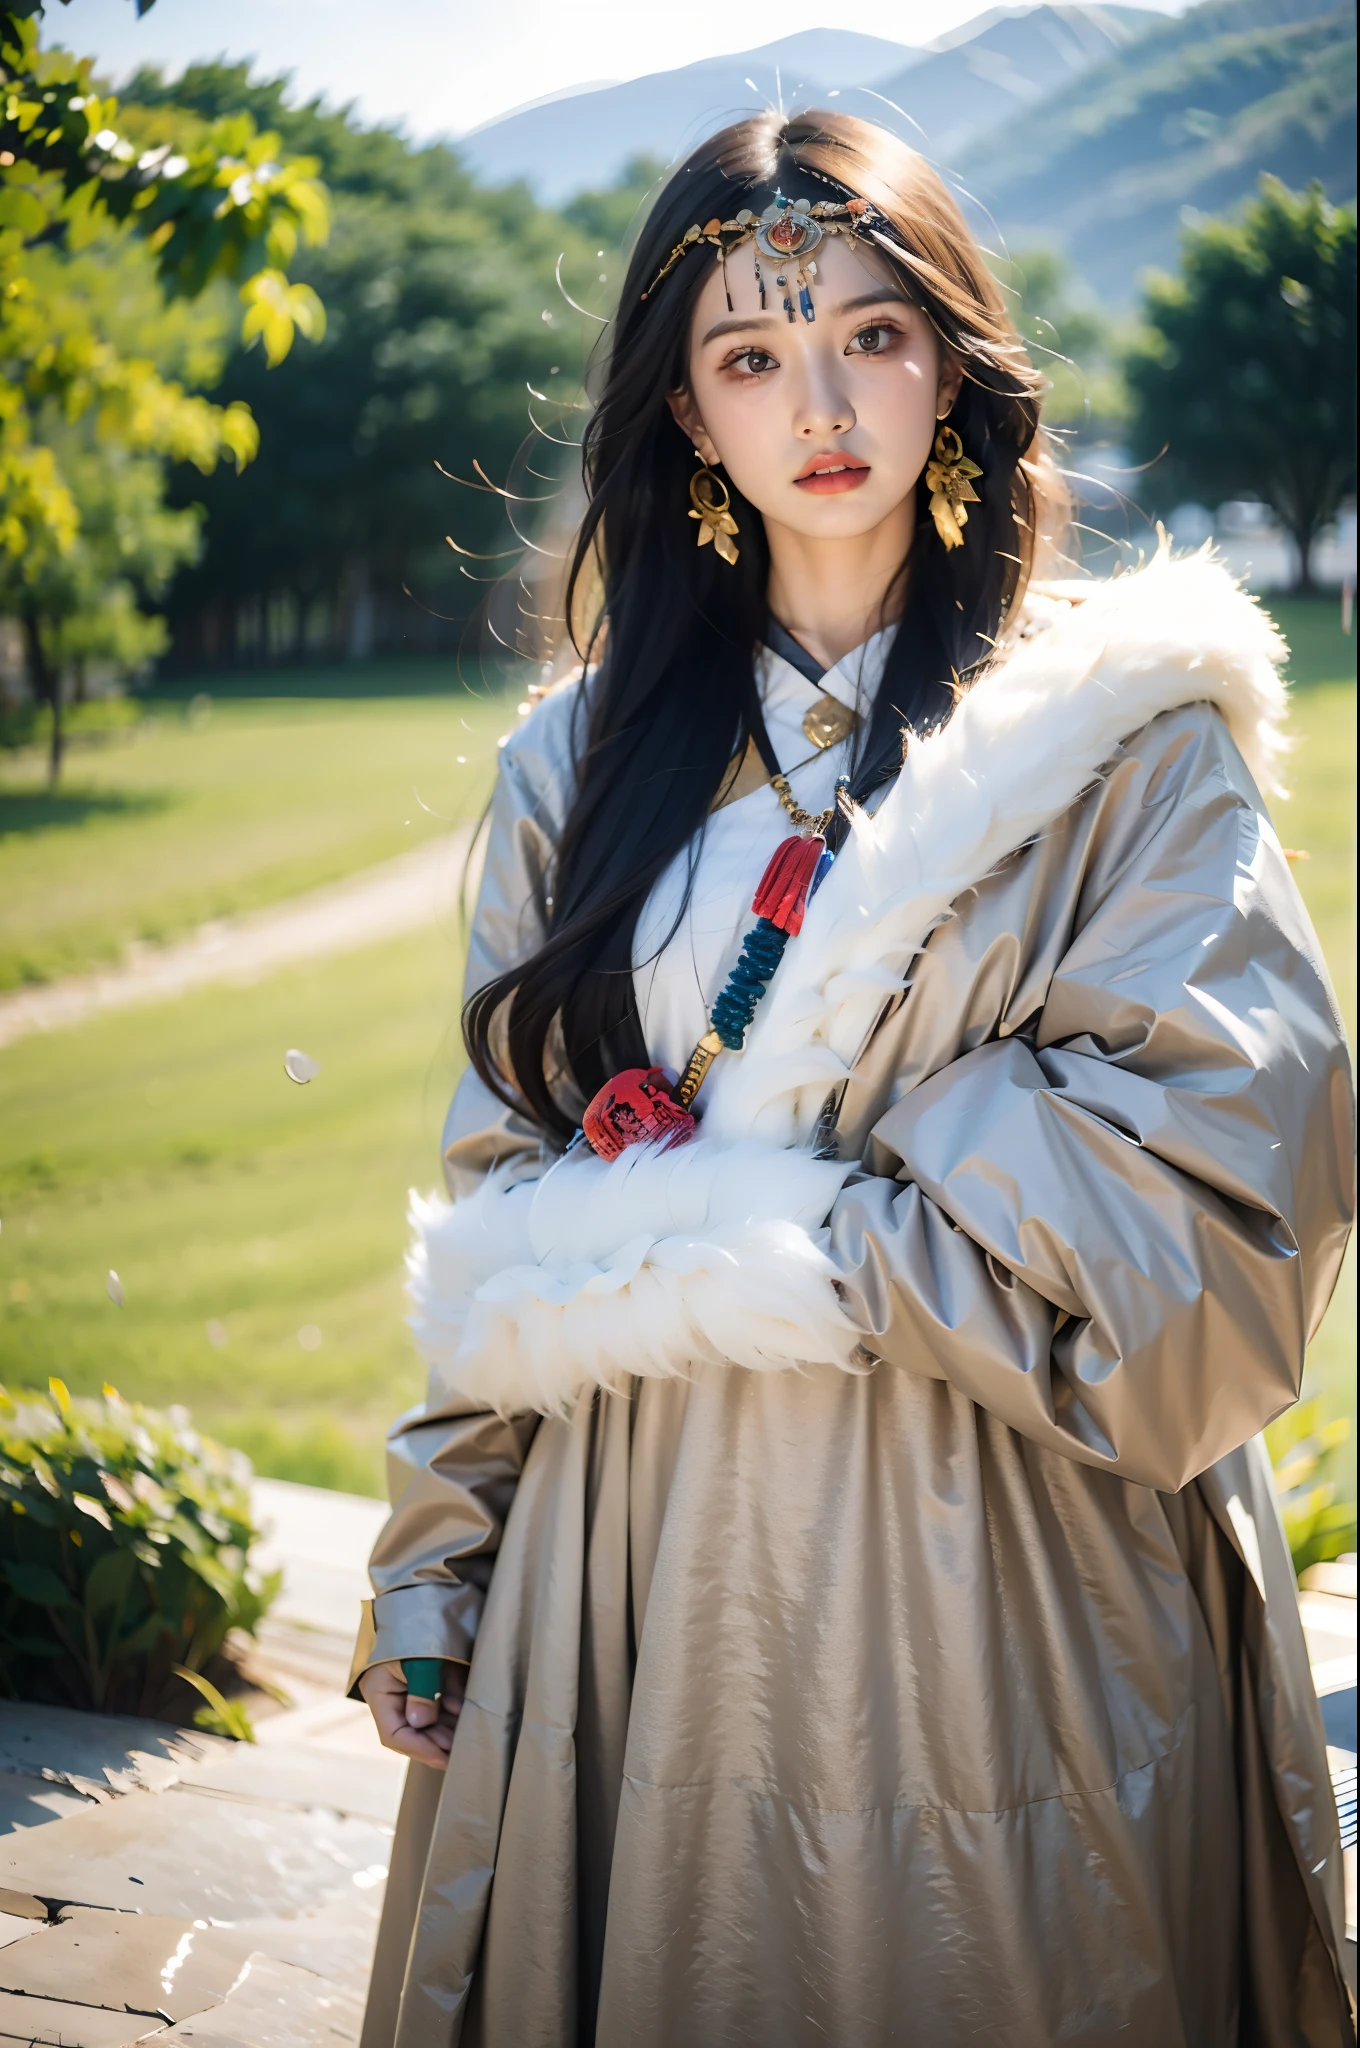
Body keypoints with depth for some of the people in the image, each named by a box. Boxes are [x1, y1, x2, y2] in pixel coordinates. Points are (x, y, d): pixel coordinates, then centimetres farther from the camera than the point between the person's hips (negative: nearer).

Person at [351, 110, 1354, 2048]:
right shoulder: (590, 762, 8)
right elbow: (502, 1207, 10)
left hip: (1002, 1582, -2)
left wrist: (797, 1242, -13)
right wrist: (432, 1582, 8)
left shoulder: (1124, 730, -2)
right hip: (650, 1558, 3)